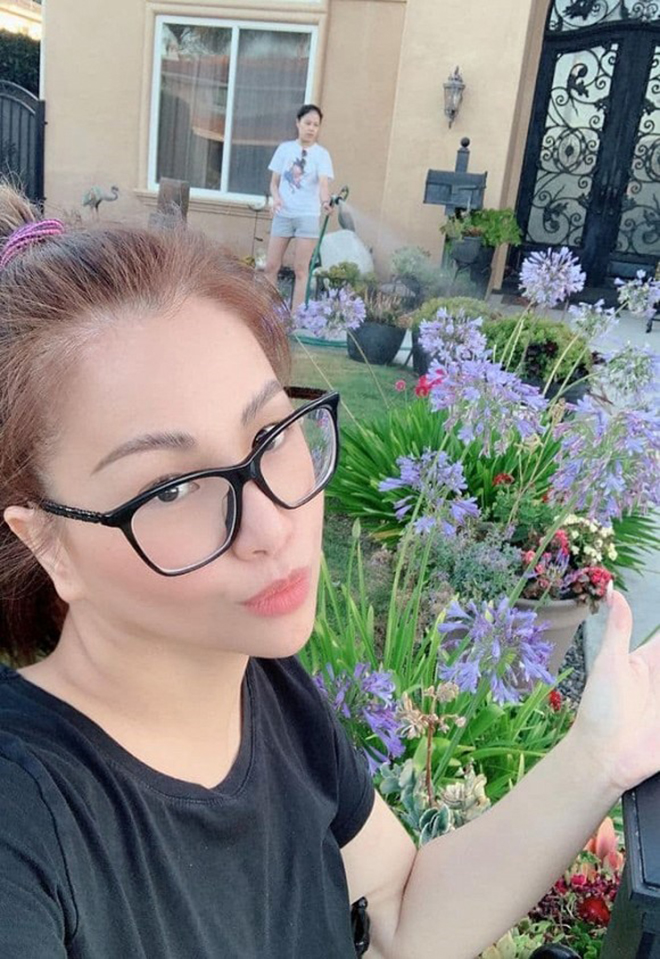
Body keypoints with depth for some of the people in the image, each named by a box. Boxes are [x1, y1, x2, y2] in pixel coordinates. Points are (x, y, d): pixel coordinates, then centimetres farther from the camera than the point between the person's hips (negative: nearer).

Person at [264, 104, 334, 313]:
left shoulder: (321, 154, -2)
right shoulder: (284, 148, 6)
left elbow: (323, 183, -17)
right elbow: (274, 182, 11)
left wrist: (325, 201, -39)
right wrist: (276, 198, -11)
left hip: (308, 216, -3)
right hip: (283, 214, 3)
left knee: (301, 269, -3)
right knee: (271, 266, 2)